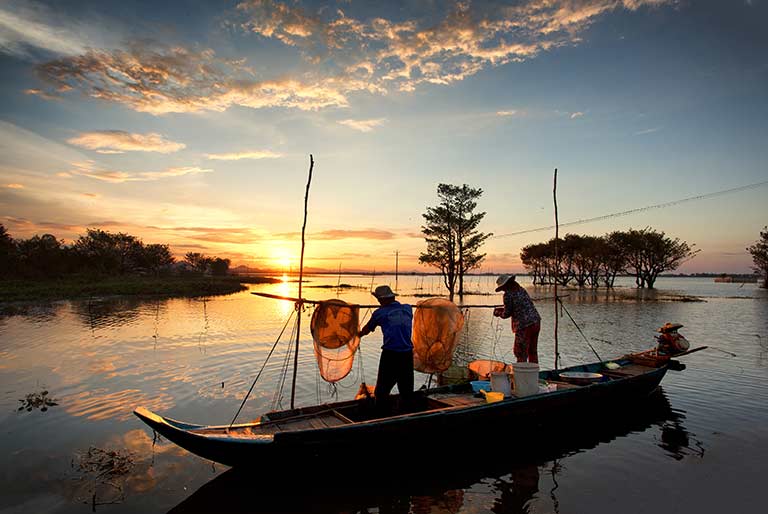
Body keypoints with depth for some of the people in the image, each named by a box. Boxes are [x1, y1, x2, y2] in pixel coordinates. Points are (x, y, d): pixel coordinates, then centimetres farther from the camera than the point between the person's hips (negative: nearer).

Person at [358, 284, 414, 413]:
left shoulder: (380, 313, 2)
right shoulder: (408, 309, 11)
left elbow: (366, 330, 18)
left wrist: (358, 334, 39)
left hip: (390, 354, -4)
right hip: (407, 354, 4)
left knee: (382, 391, 7)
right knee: (407, 390, 15)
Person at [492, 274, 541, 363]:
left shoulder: (508, 294, -10)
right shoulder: (521, 290, 14)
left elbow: (507, 314, -4)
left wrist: (499, 313, 16)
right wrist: (502, 309, 24)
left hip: (524, 326, -8)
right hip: (536, 322, 8)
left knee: (521, 354, 1)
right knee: (532, 352, 19)